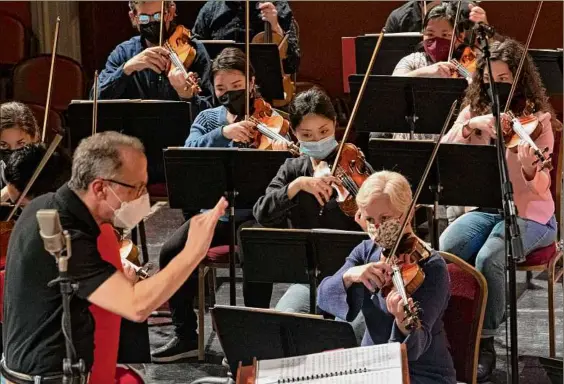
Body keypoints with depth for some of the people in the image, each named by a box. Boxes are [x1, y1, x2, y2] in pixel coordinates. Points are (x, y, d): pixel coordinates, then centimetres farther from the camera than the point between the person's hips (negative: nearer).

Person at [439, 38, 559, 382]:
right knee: (442, 253, -26)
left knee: (487, 259, -32)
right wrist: (470, 126, -24)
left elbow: (540, 189, -19)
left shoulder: (537, 119, -9)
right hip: (484, 209, 4)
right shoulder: (474, 110, 5)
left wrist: (530, 169, -41)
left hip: (528, 215, -4)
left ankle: (484, 344, -15)